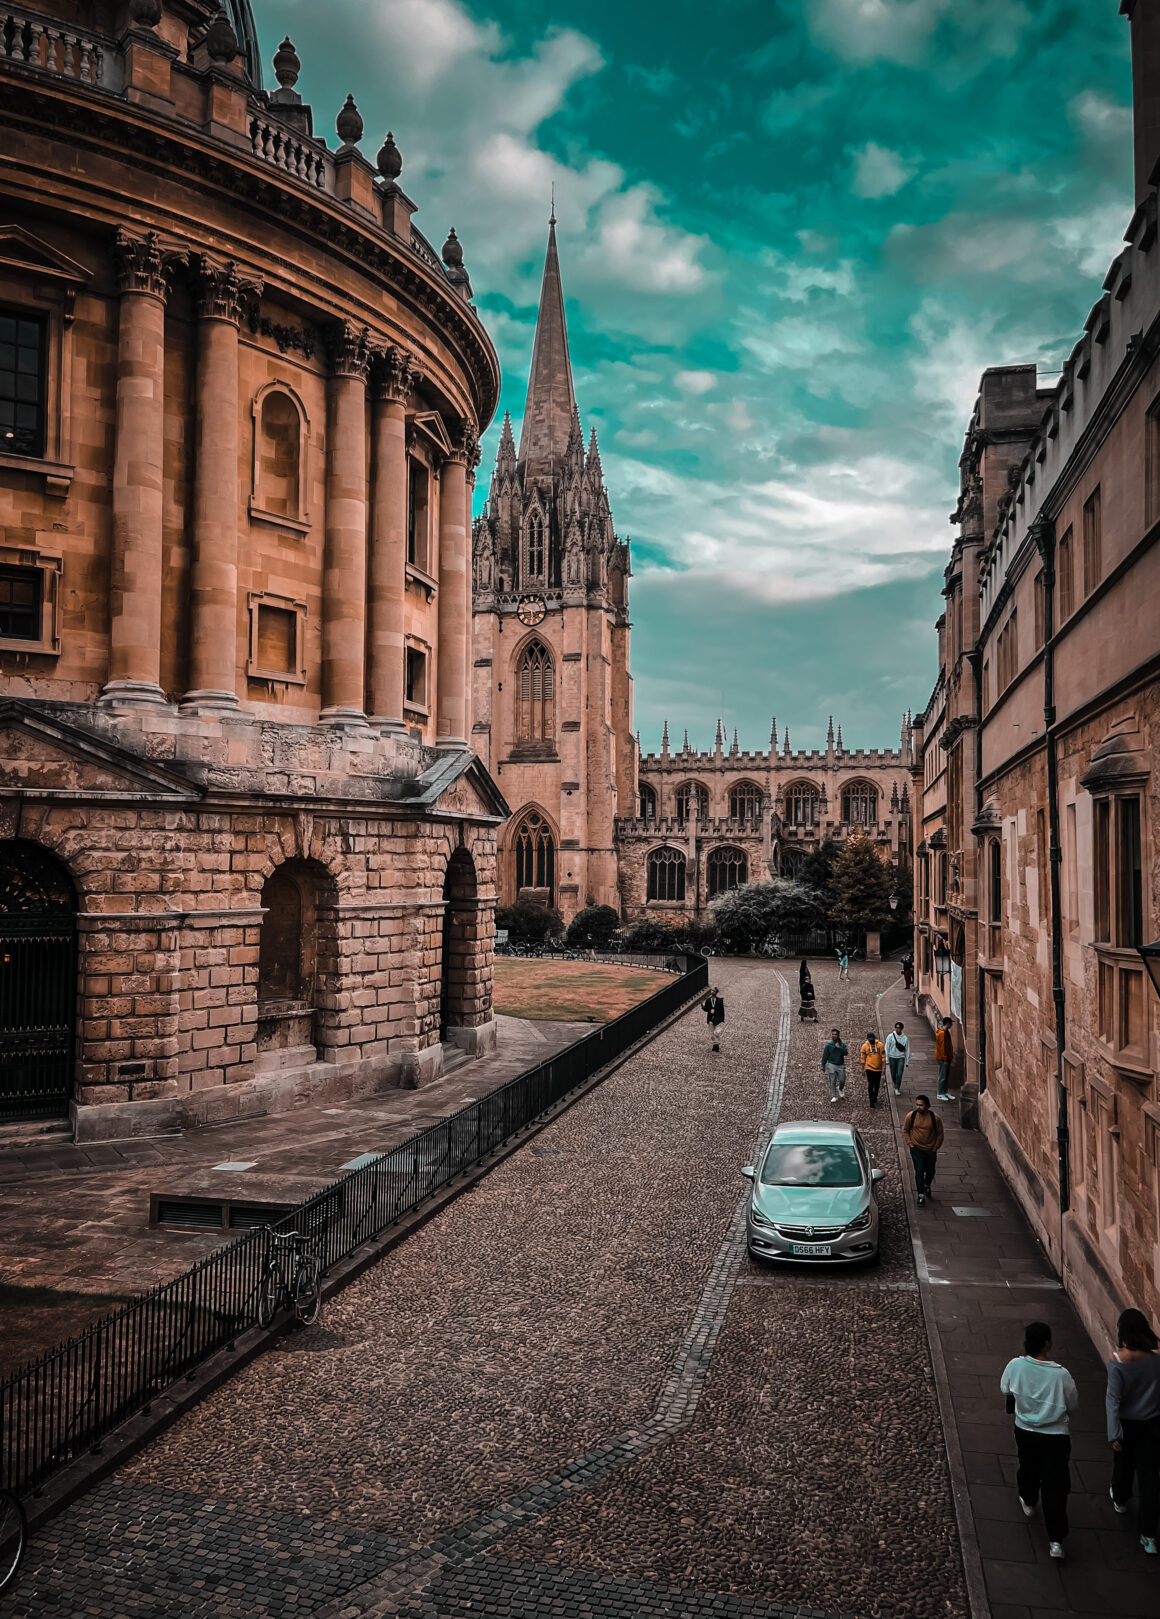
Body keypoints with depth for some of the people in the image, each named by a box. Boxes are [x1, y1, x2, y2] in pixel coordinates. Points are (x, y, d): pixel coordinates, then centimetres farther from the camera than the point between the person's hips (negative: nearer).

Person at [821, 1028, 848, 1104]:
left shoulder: (842, 1044, 3)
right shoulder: (829, 1044, 0)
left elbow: (845, 1052, -11)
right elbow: (825, 1055, 2)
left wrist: (839, 1047, -21)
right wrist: (823, 1066, 2)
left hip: (840, 1065, 1)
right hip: (832, 1065, -1)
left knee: (842, 1081, 4)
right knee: (832, 1082, -3)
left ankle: (840, 1089, 36)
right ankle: (833, 1096, 5)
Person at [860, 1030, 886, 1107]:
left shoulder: (880, 1045, -7)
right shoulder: (865, 1046, -6)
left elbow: (883, 1057, -2)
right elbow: (863, 1058, 2)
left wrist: (884, 1066, -9)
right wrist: (863, 1069, 3)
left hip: (878, 1068, 2)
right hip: (869, 1068, -1)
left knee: (877, 1085, 14)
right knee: (871, 1085, -6)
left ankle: (875, 1099, 32)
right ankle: (871, 1101, 1)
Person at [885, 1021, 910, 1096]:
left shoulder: (905, 1038, -4)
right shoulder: (890, 1036, -7)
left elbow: (907, 1050, 4)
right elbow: (887, 1048, -3)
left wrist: (907, 1062, 6)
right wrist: (886, 1060, -4)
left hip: (901, 1058, 0)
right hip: (892, 1057, 0)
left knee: (899, 1074, -10)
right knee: (893, 1074, 9)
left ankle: (897, 1088, 1)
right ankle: (896, 1086, 34)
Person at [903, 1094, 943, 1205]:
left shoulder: (935, 1118, -13)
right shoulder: (911, 1116, -11)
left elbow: (940, 1133, 0)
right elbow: (905, 1131, 3)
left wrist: (935, 1148, -1)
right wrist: (910, 1144, -4)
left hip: (930, 1149, 1)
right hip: (916, 1149, -1)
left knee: (931, 1171, 14)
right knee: (919, 1171, -8)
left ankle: (927, 1186, 44)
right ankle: (921, 1195, 0)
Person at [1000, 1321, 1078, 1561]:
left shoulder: (1015, 1366, -19)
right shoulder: (1061, 1374, -27)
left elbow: (1005, 1389, 0)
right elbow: (1073, 1404, -9)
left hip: (1025, 1431, 3)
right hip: (1055, 1436, -3)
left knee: (1028, 1467, 29)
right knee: (1055, 1486, 8)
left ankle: (1028, 1503, 53)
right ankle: (1056, 1539, 11)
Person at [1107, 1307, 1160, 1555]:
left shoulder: (1117, 1363, -24)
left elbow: (1113, 1399, -21)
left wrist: (1114, 1434, -13)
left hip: (1127, 1424, -1)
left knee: (1123, 1463, 25)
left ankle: (1120, 1499, 52)